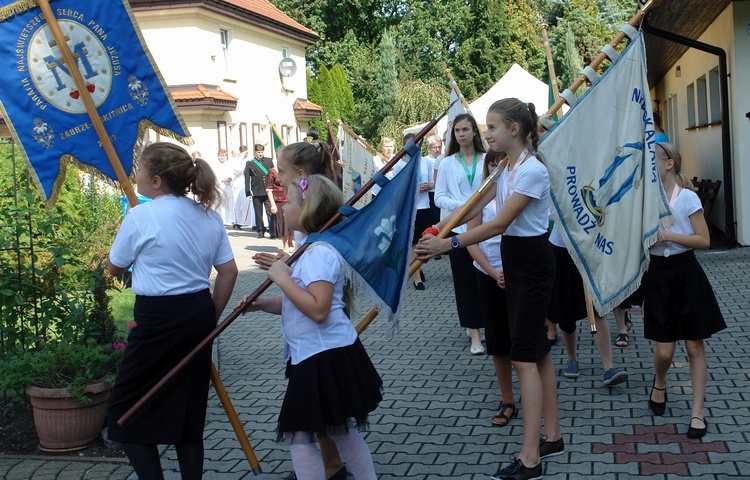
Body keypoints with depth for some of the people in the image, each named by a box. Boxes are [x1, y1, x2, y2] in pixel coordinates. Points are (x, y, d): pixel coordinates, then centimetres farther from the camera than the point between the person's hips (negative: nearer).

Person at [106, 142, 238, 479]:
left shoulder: (141, 217, -12)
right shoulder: (208, 216, 5)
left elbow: (115, 268, 1)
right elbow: (229, 271, 7)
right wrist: (211, 316, 14)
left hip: (158, 319, -7)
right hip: (199, 314, 7)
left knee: (126, 411, 7)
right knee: (189, 410, 15)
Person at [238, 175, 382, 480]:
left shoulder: (321, 252, -20)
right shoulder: (312, 249, 12)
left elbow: (318, 309, -31)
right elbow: (300, 302, 18)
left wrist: (283, 278, -22)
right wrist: (264, 304, 3)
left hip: (325, 357, -11)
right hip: (315, 355, 11)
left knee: (299, 435, -3)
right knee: (339, 430, 21)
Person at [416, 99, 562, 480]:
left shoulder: (533, 170, -20)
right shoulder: (505, 168, 9)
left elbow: (499, 223, -24)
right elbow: (476, 206, 15)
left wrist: (448, 244, -26)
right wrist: (440, 228, 5)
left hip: (533, 263, -9)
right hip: (513, 260, 9)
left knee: (524, 355, -9)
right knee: (537, 351, 14)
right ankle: (552, 436, 25)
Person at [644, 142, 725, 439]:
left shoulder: (687, 197, -7)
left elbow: (704, 240, -11)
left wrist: (668, 235, -17)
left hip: (686, 274, -2)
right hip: (658, 276, 2)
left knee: (694, 346, 2)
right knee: (664, 351, 0)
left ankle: (698, 413, 10)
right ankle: (659, 383, 34)